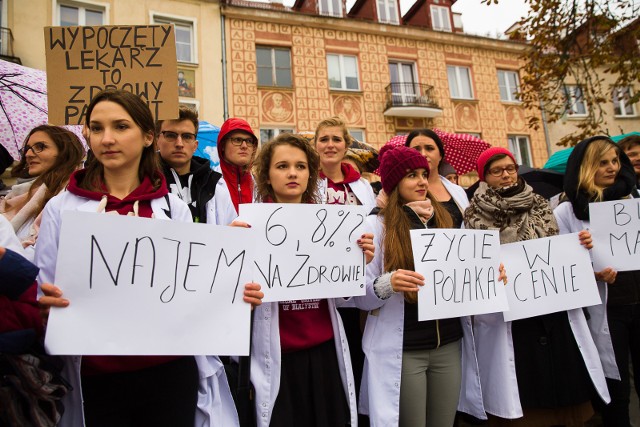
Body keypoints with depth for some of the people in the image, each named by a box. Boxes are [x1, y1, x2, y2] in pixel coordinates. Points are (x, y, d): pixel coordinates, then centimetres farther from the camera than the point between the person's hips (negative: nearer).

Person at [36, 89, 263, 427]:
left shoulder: (174, 208, 1)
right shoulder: (61, 208, 0)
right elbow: (42, 297, 3)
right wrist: (47, 305, -18)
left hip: (170, 372, 0)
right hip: (96, 378, 0)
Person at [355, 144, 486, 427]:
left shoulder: (443, 219, 8)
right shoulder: (377, 224, -7)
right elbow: (360, 297, -10)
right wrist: (387, 284, -29)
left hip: (449, 344, 5)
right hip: (403, 350, -4)